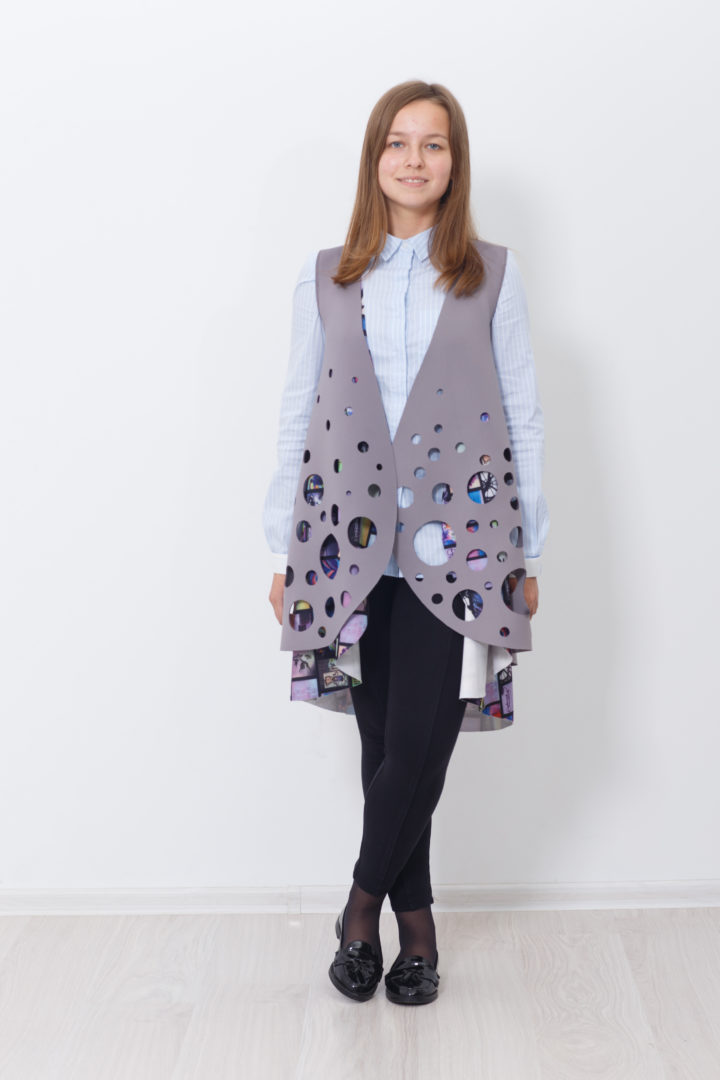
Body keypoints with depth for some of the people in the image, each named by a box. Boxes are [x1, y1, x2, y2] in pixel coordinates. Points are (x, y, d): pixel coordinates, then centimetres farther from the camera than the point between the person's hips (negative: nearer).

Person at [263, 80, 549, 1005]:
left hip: (454, 546, -1)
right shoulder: (324, 280, 9)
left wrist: (529, 553, 3)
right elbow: (296, 420, 9)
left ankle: (364, 904, 20)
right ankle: (414, 917, 27)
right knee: (383, 746, 7)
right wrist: (282, 554, 6)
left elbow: (523, 419, 5)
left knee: (418, 747, -6)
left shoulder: (494, 275, 6)